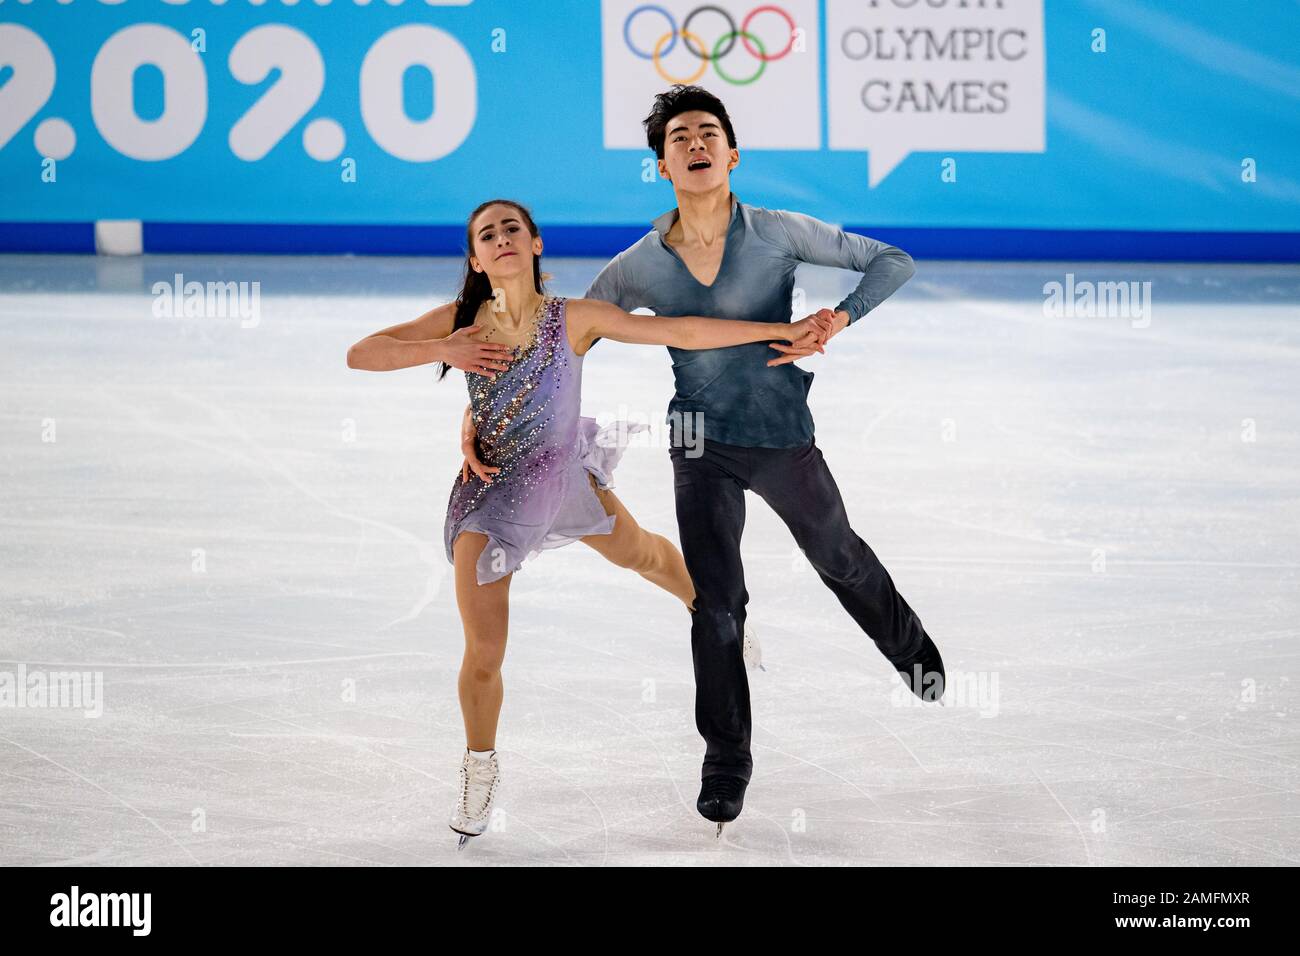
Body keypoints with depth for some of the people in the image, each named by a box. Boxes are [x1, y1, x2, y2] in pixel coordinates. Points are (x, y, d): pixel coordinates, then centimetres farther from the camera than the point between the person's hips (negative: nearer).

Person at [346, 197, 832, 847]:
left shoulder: (573, 319, -17)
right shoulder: (459, 322, -14)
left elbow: (680, 332, -17)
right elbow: (360, 355, -15)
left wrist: (783, 331, -19)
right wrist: (440, 351, -29)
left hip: (564, 478, 1)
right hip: (491, 494, -1)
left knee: (641, 553, 27)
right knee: (483, 655, 1)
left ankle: (706, 605, 64)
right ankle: (480, 769, 28)